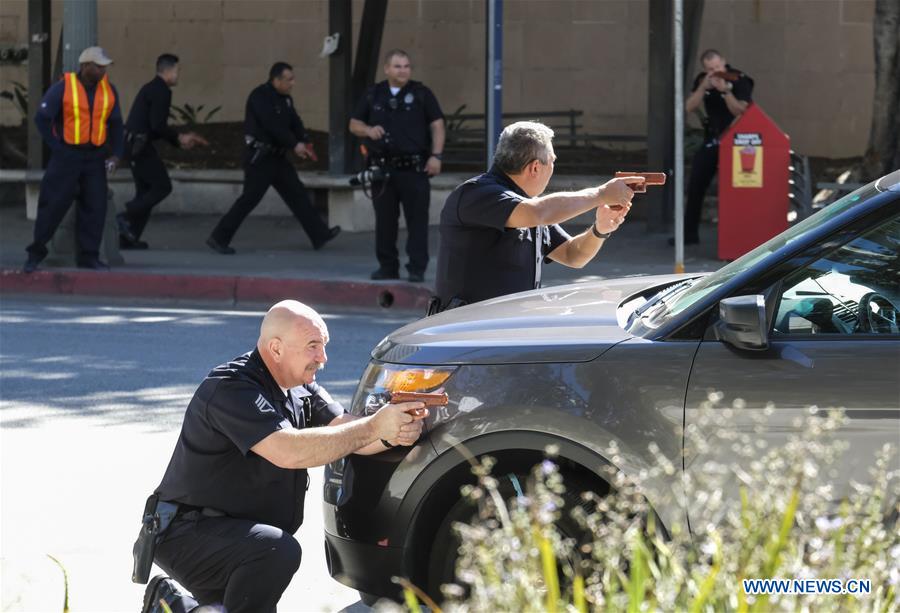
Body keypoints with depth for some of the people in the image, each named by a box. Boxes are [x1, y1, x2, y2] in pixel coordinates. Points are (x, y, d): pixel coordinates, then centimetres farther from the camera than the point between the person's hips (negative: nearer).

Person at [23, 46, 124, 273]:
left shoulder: (108, 90, 5)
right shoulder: (63, 88, -8)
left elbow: (116, 124, 11)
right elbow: (42, 118, -6)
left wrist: (116, 153, 1)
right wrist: (56, 147, -7)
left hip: (94, 158, 4)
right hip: (67, 156, -4)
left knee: (95, 206, 1)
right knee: (54, 204, -2)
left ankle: (88, 256, 10)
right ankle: (36, 252, 10)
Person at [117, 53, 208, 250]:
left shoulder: (151, 89, 19)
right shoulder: (161, 92, -13)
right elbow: (157, 125, -20)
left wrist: (180, 138, 21)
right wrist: (178, 138, -7)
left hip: (133, 143, 10)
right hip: (141, 145, -10)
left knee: (145, 189, 13)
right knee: (162, 186, -5)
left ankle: (129, 237, 11)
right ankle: (127, 218, -12)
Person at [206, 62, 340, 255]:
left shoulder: (285, 99, 12)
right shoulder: (260, 97, -16)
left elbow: (295, 123, 5)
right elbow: (273, 125, -25)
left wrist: (305, 143, -12)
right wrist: (295, 145, -25)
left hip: (277, 156, 9)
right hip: (259, 157, -9)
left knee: (297, 193, 8)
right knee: (249, 199, -8)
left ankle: (320, 234, 11)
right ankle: (219, 238, -1)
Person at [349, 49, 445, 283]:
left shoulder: (421, 94, 3)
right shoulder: (373, 95, 11)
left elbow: (437, 126, 2)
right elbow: (354, 124, 15)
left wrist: (436, 156, -9)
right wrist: (368, 130, -7)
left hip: (414, 169, -3)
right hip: (382, 167, 3)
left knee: (417, 219, -5)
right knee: (385, 220, 7)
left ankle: (417, 269, -3)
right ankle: (387, 266, 15)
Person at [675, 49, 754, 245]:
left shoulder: (739, 81, -13)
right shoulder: (702, 80, 3)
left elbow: (740, 112, -22)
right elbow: (689, 107, -7)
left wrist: (725, 90, -33)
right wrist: (704, 87, -20)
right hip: (711, 139, 5)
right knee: (695, 186, 6)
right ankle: (689, 232, 16)